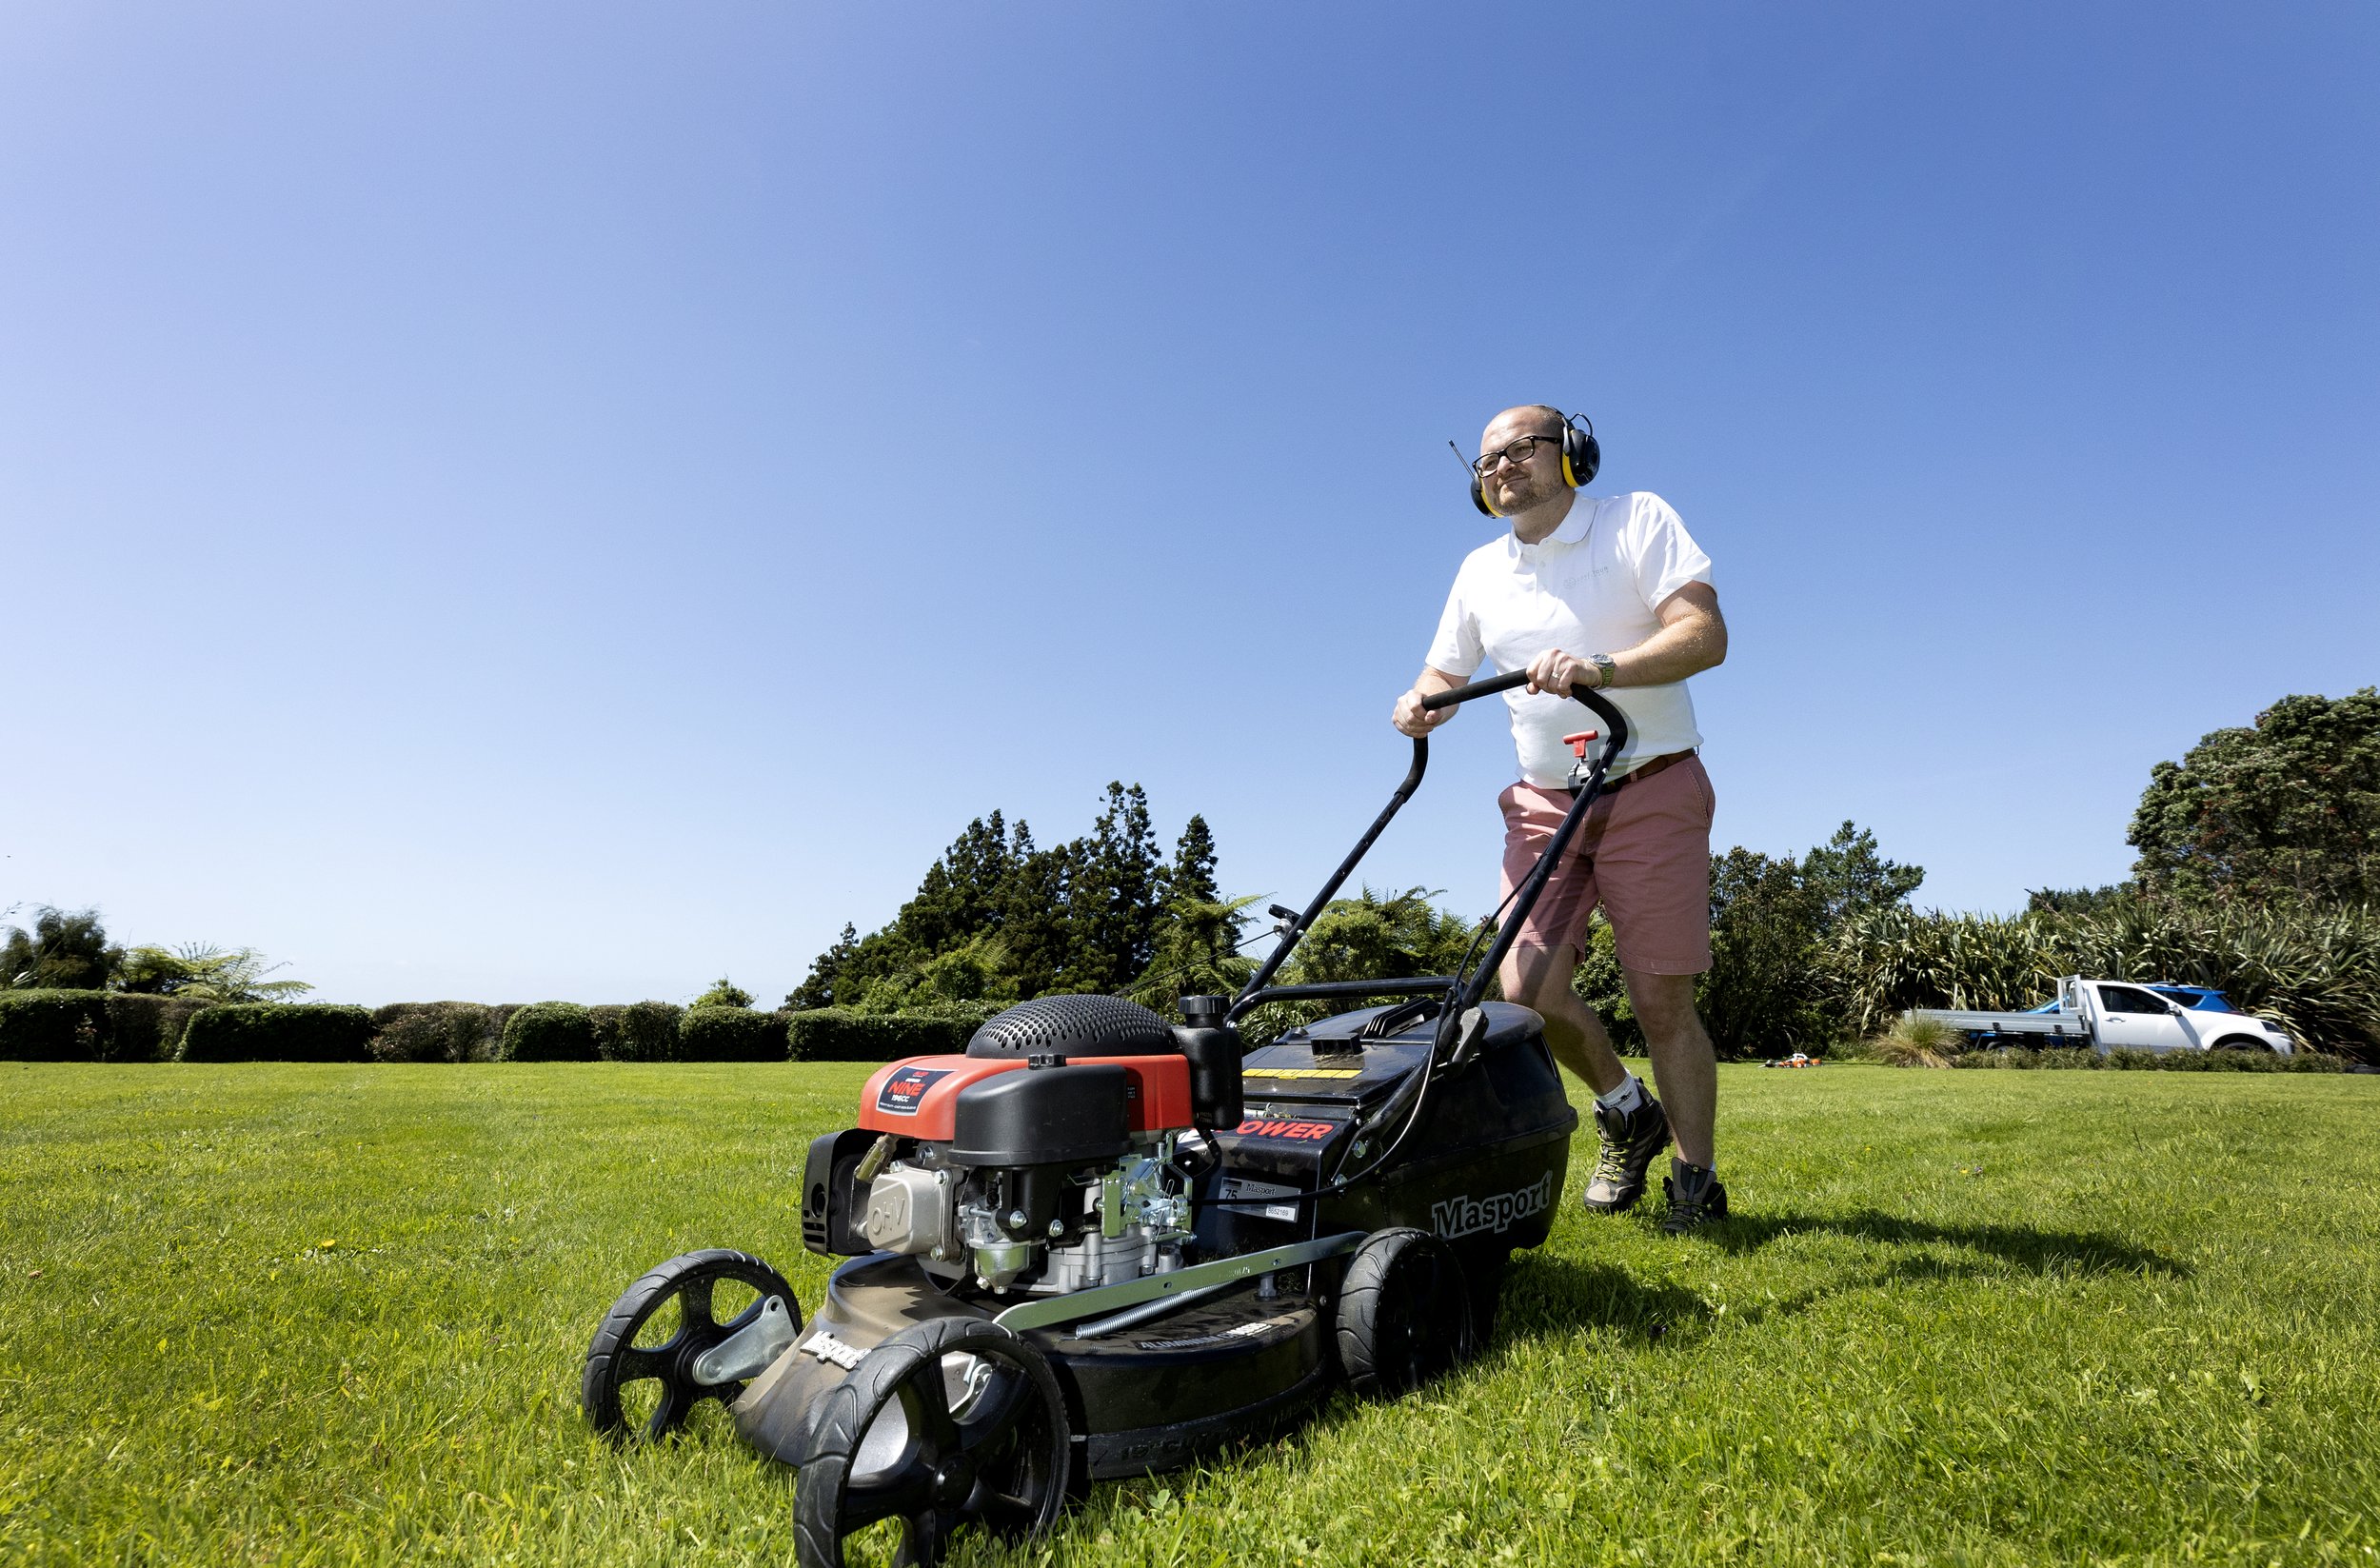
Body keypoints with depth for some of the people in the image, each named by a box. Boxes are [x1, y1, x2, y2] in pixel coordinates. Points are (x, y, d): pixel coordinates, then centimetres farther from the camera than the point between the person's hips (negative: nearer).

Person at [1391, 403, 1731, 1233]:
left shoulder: (1637, 518, -2)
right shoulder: (1481, 570, 12)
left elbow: (1704, 634, -15)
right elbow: (1445, 672, 17)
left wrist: (1600, 667, -32)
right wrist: (1420, 702, -7)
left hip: (1650, 792, -4)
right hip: (1544, 801, 4)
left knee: (1662, 1002, -3)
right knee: (1527, 989, -7)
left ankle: (1697, 1180, 19)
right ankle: (1627, 1113, 22)